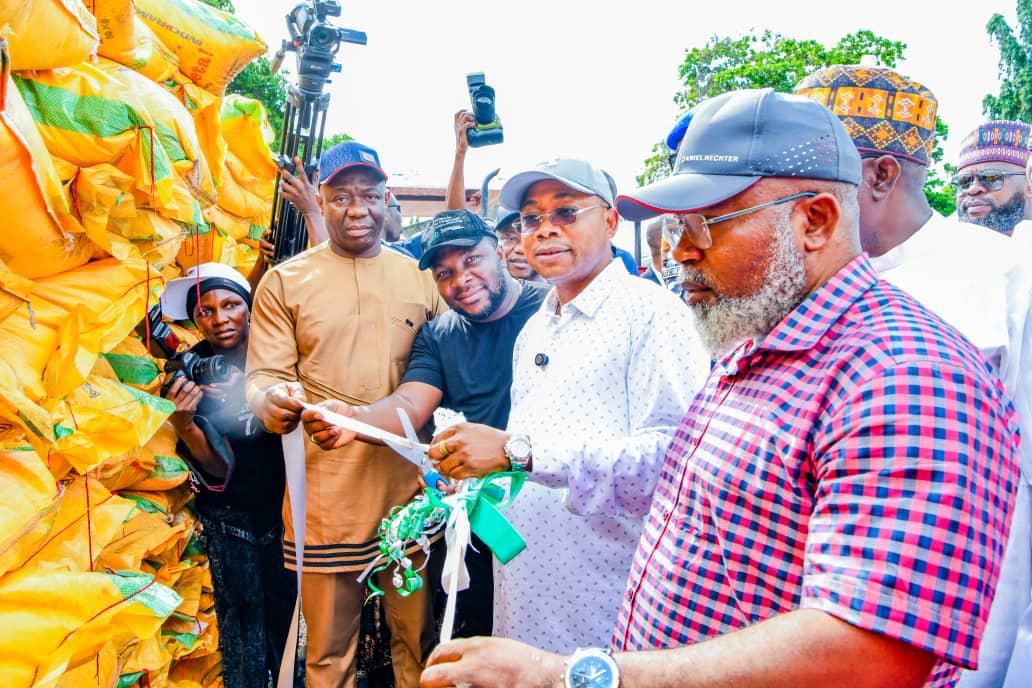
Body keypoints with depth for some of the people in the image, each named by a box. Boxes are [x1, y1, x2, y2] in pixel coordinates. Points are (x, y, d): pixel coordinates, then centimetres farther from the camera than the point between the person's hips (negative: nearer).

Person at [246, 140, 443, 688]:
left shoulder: (421, 277, 9)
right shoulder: (284, 281, 4)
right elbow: (262, 375, 2)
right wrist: (273, 401, -23)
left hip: (410, 490, 2)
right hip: (325, 497, -1)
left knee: (416, 636, 13)